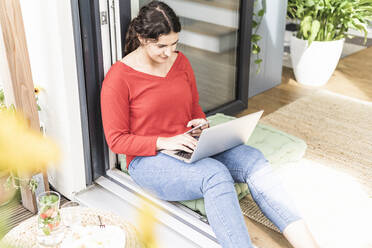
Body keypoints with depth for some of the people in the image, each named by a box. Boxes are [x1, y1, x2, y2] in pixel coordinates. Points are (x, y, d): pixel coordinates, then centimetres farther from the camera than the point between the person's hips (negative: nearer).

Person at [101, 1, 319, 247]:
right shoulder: (118, 77, -11)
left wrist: (201, 122, -6)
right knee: (215, 175, -35)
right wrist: (164, 142, -22)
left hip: (189, 147, 5)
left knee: (253, 159, -22)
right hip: (149, 159, -5)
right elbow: (116, 140, -10)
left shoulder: (180, 61, 6)